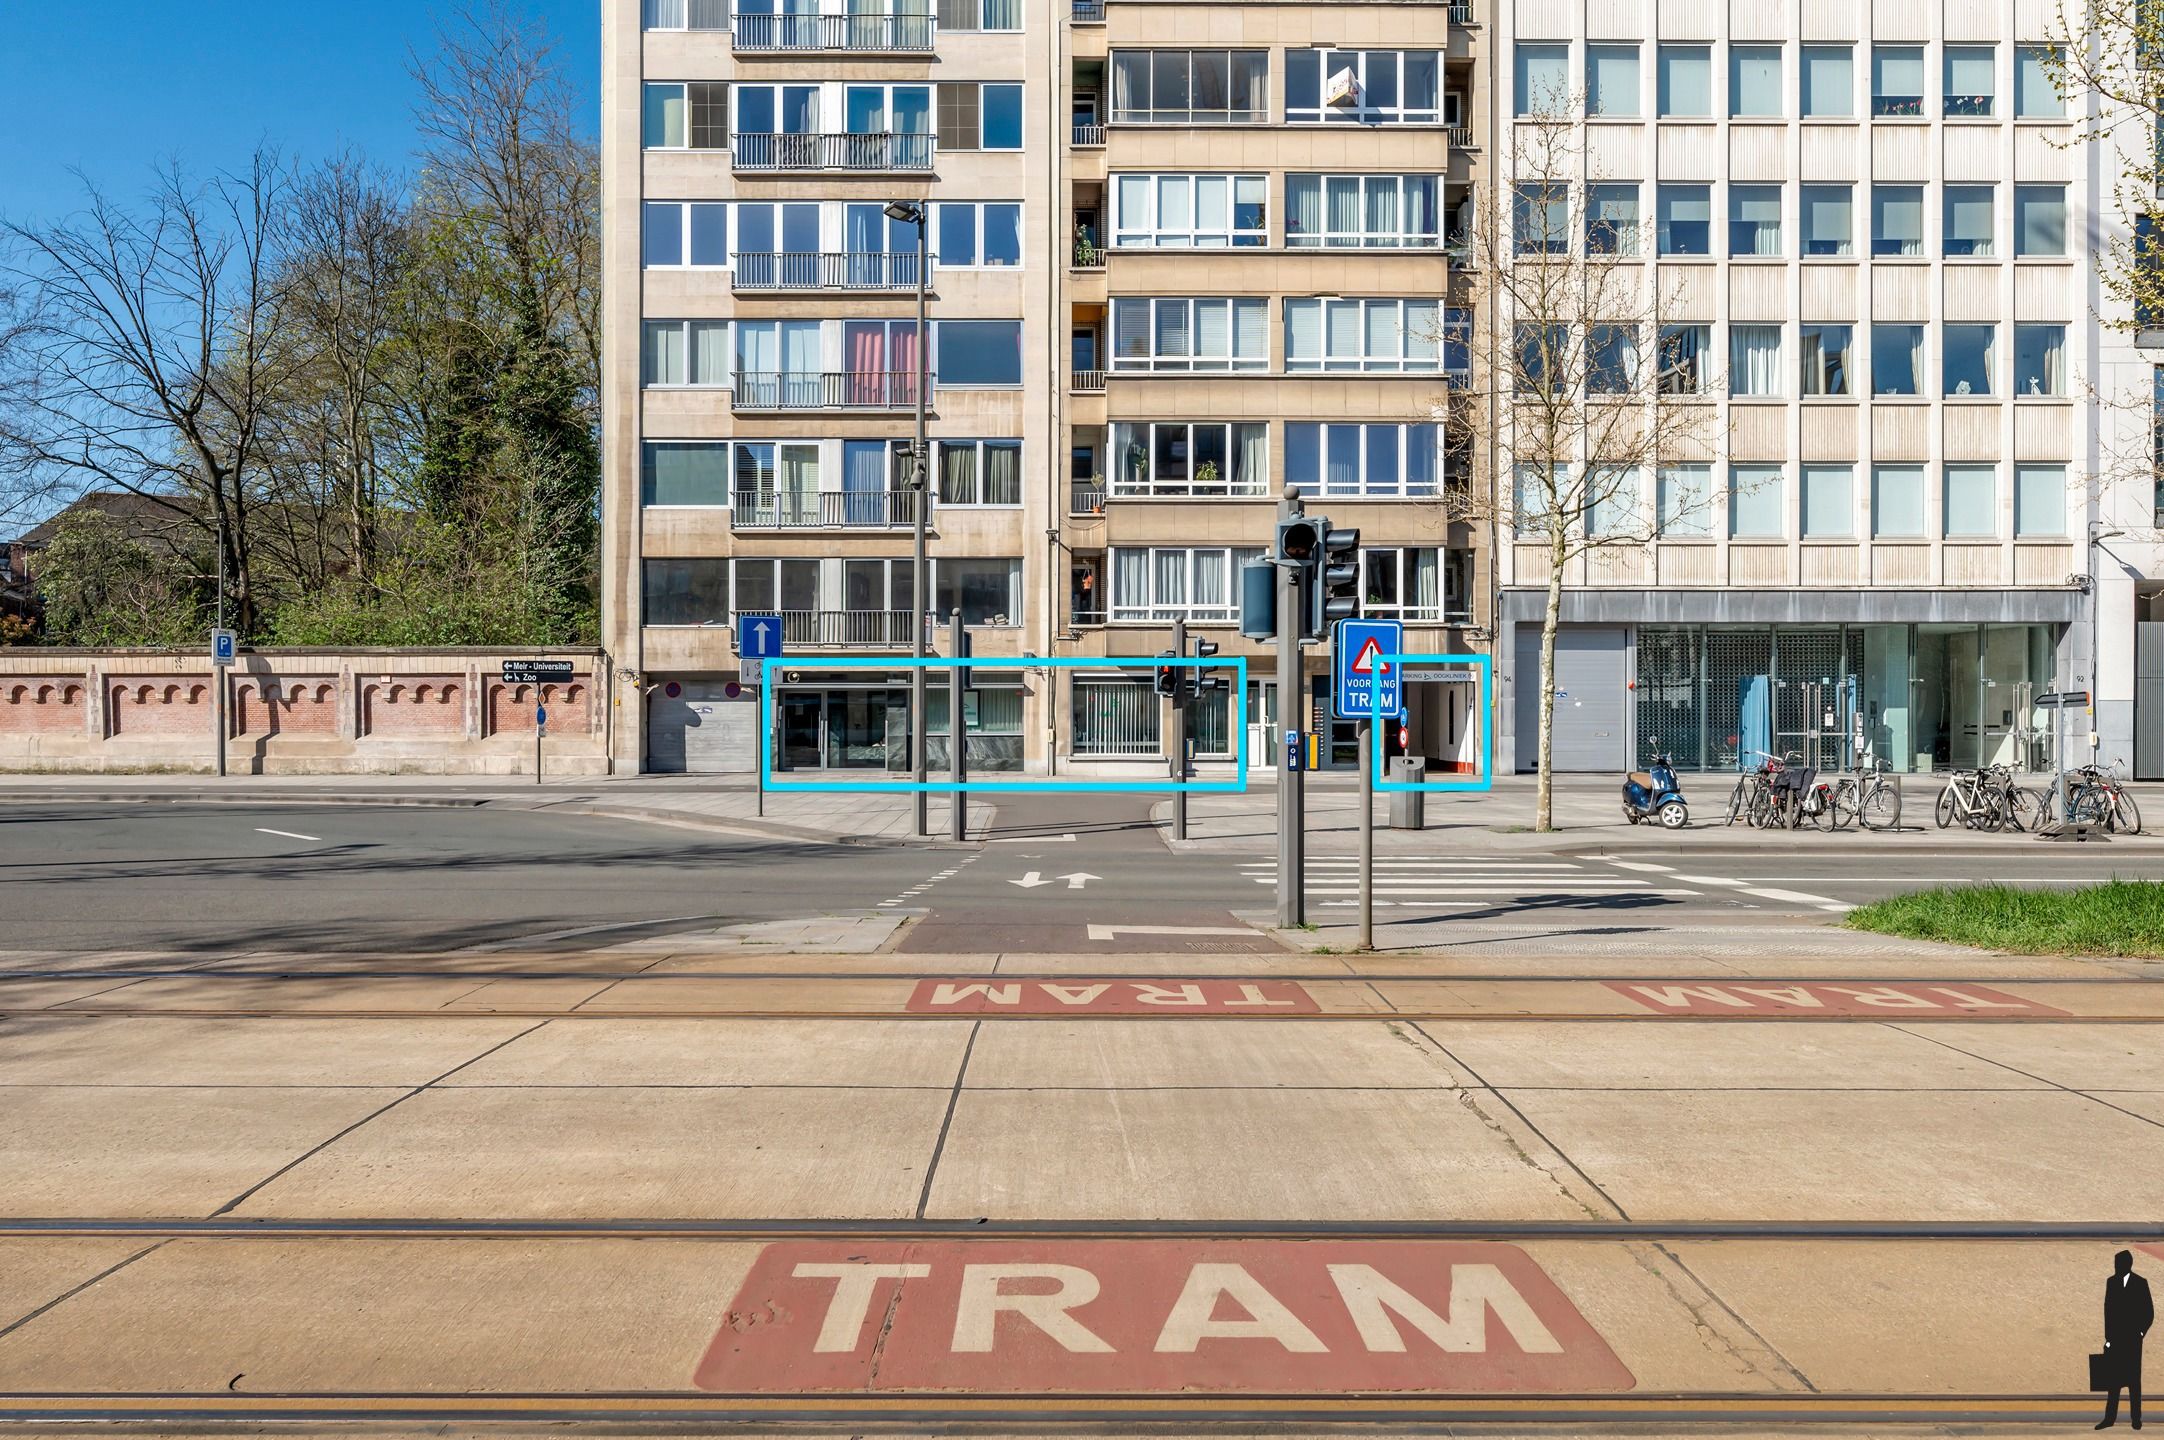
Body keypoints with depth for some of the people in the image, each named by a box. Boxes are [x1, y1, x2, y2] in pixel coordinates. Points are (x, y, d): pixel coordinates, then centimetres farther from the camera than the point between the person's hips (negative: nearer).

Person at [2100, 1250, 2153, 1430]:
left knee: (2134, 1379, 4)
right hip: (2115, 1338, 2)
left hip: (2133, 1339, -2)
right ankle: (2110, 1417, 5)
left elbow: (2149, 1312, 0)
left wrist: (2141, 1332, -7)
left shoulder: (2141, 1283, -4)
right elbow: (2108, 1311, 6)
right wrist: (2108, 1338, 4)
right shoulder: (2111, 1282, 5)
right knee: (2113, 1378, 3)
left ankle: (2136, 1417, 15)